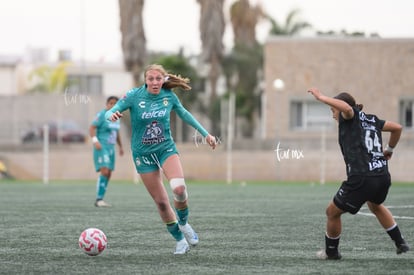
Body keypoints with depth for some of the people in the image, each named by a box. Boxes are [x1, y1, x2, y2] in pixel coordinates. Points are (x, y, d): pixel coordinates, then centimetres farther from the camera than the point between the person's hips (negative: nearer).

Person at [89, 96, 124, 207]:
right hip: (101, 147, -8)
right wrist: (95, 141, -26)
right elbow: (92, 128, -13)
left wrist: (120, 146, 26)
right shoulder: (102, 115, -8)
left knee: (108, 174, 6)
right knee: (104, 171, -20)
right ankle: (99, 199, -19)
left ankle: (100, 200, 11)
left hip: (111, 148, 8)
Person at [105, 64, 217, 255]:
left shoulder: (169, 96, -5)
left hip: (166, 148, 1)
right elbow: (109, 112, -14)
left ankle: (184, 223, 3)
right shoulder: (133, 96, -12)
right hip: (143, 153, -1)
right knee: (161, 201, -1)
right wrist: (112, 115, -40)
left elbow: (184, 114, 13)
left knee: (179, 188, -26)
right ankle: (180, 240, 18)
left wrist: (205, 134, 19)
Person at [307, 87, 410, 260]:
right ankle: (400, 243, 39)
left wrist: (321, 97, -15)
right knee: (375, 206, 39)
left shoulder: (351, 117, 0)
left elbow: (346, 107, -24)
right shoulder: (372, 120, 19)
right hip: (383, 177, 8)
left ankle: (331, 252, 24)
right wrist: (389, 149, 39)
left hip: (361, 179, -8)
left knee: (333, 212, 12)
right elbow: (397, 128, 24)